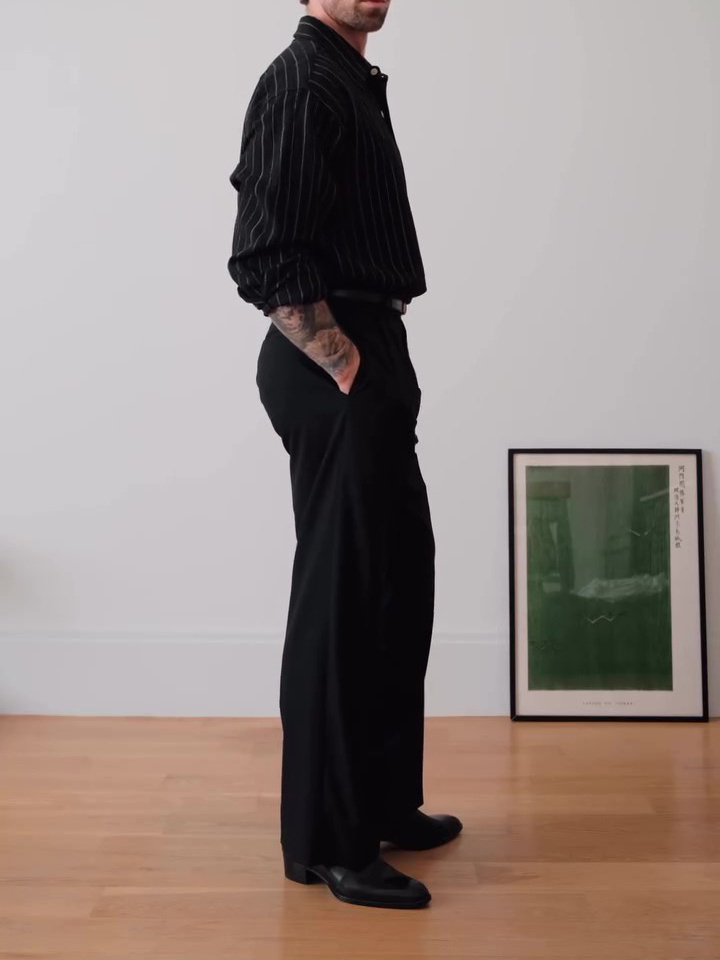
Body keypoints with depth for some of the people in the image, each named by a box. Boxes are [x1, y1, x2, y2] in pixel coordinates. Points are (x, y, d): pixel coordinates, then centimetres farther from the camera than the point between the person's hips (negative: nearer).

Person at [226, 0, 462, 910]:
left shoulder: (354, 82, 19)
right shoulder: (301, 82, -10)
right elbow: (267, 261, -20)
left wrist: (380, 362, 14)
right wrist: (344, 366, -18)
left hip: (372, 365, 10)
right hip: (333, 374, -10)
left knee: (399, 586, 15)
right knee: (340, 598, -4)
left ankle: (383, 804, 29)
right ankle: (327, 842, 10)